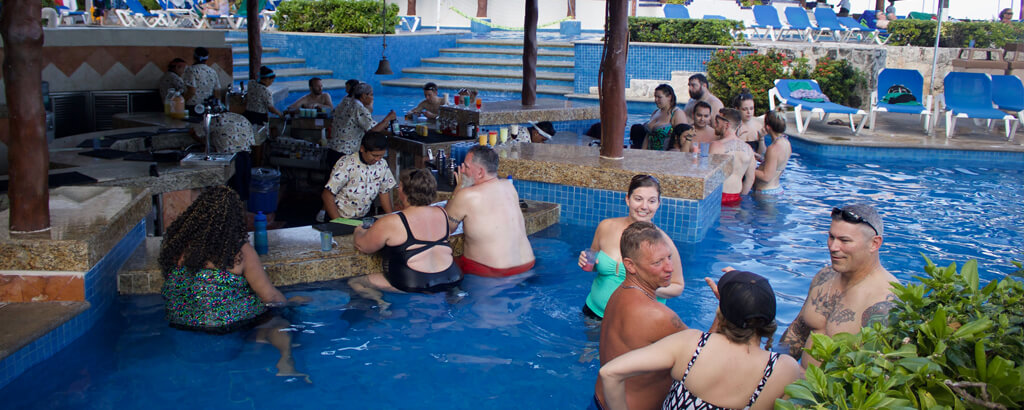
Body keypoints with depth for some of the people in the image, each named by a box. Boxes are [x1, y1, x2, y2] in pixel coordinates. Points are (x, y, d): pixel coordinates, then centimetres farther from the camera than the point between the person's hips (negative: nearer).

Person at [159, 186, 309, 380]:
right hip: (229, 325, -5)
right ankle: (285, 361, -10)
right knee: (279, 324, 16)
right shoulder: (240, 250, -16)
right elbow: (270, 296, -10)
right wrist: (289, 301, 10)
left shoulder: (174, 240, -5)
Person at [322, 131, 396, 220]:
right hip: (341, 218, -4)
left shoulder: (382, 164, -1)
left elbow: (384, 192, 11)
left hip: (363, 218, 4)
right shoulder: (346, 164, -16)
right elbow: (327, 195, -16)